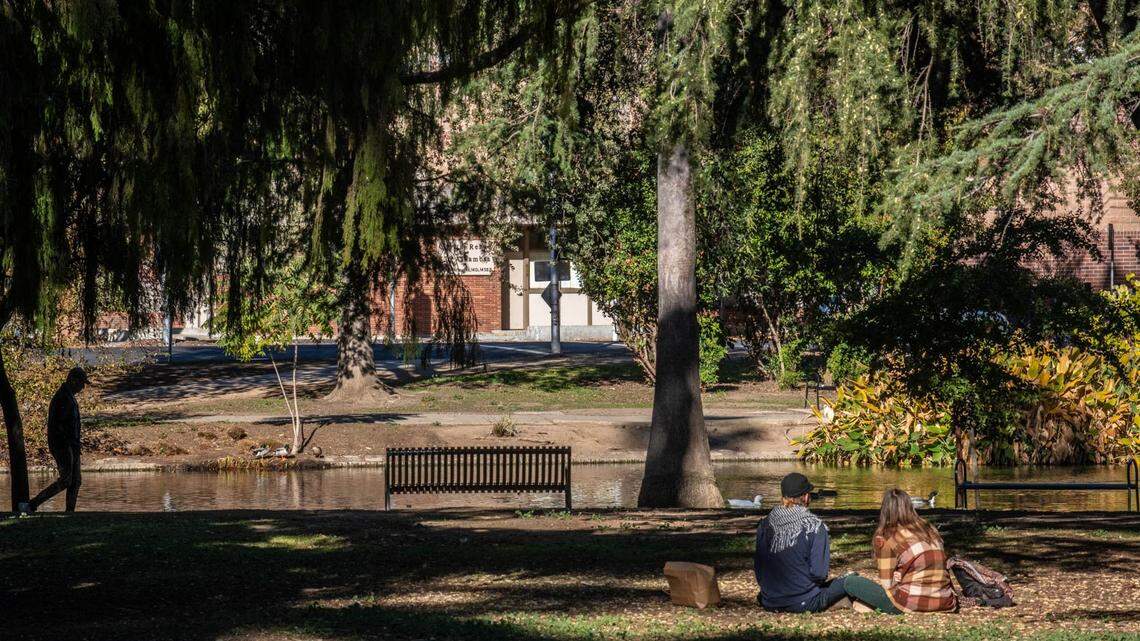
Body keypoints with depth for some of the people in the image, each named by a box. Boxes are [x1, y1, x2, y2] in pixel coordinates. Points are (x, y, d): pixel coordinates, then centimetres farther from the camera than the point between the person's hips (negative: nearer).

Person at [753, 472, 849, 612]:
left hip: (769, 604, 5)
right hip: (804, 603, -5)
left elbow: (757, 568, 7)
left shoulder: (765, 524, 0)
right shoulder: (815, 527, -13)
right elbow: (819, 573, -16)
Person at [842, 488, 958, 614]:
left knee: (850, 582, 7)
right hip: (945, 604, 5)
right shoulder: (931, 530, 14)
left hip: (910, 604, -5)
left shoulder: (887, 538, -3)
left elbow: (886, 584, -2)